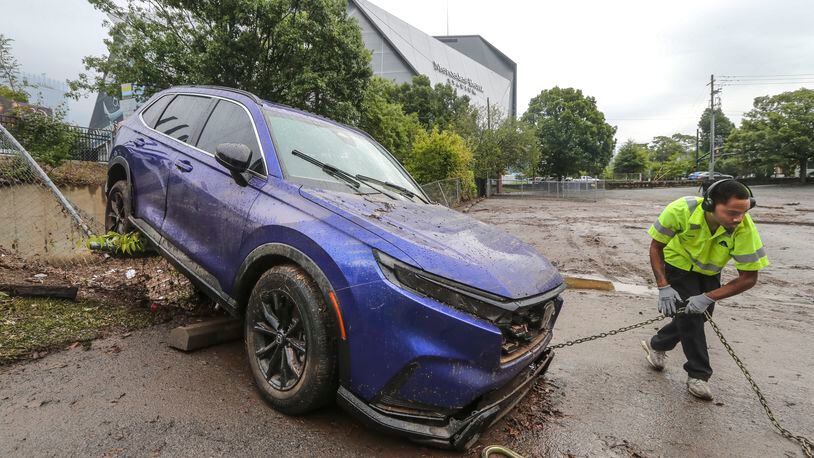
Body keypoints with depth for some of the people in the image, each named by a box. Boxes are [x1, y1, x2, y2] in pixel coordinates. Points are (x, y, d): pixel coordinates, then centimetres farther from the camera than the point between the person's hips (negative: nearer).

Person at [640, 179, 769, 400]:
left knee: (698, 314, 10)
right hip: (678, 264, -3)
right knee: (688, 314, -11)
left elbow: (749, 278, -23)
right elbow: (656, 247, -21)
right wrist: (664, 287, -28)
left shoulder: (745, 228, -32)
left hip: (709, 272, 3)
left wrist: (708, 298, -32)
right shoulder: (682, 209, -37)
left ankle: (656, 345, 35)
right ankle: (698, 374, 7)